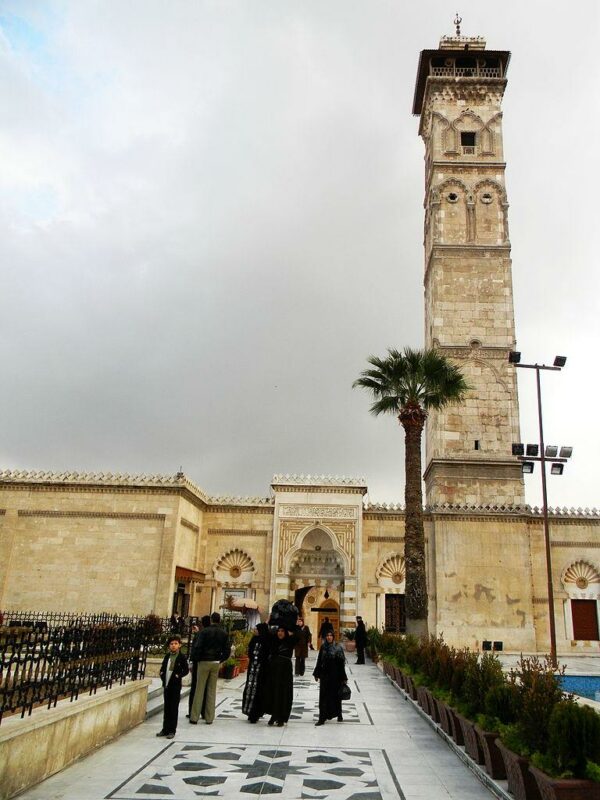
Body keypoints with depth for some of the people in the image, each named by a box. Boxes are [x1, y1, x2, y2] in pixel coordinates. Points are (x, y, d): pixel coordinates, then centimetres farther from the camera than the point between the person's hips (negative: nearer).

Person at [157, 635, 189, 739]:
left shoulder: (182, 657, -8)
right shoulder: (167, 656, 8)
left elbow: (186, 670, -7)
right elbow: (162, 668, 17)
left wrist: (178, 676, -17)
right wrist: (162, 675, -1)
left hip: (176, 686, -5)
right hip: (166, 685, 5)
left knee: (174, 709, 2)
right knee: (166, 708, 13)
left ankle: (172, 730, 9)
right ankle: (165, 729, 23)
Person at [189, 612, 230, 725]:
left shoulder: (204, 631, -10)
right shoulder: (224, 634, 3)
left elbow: (197, 647, -15)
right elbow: (227, 650, 2)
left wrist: (195, 659, -1)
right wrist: (220, 659, 12)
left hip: (204, 662, -3)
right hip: (216, 663, 3)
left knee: (199, 689, 3)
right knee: (212, 690, 10)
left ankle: (194, 717, 4)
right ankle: (209, 718, 12)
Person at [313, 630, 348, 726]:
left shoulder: (338, 648, -7)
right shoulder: (323, 647, 2)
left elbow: (342, 664, -7)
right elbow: (319, 661, 7)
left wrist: (343, 678, -9)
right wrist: (317, 674, 7)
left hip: (335, 675, -2)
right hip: (324, 675, 2)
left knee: (336, 695, 9)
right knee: (324, 696, 2)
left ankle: (339, 714, 29)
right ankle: (322, 718, 7)